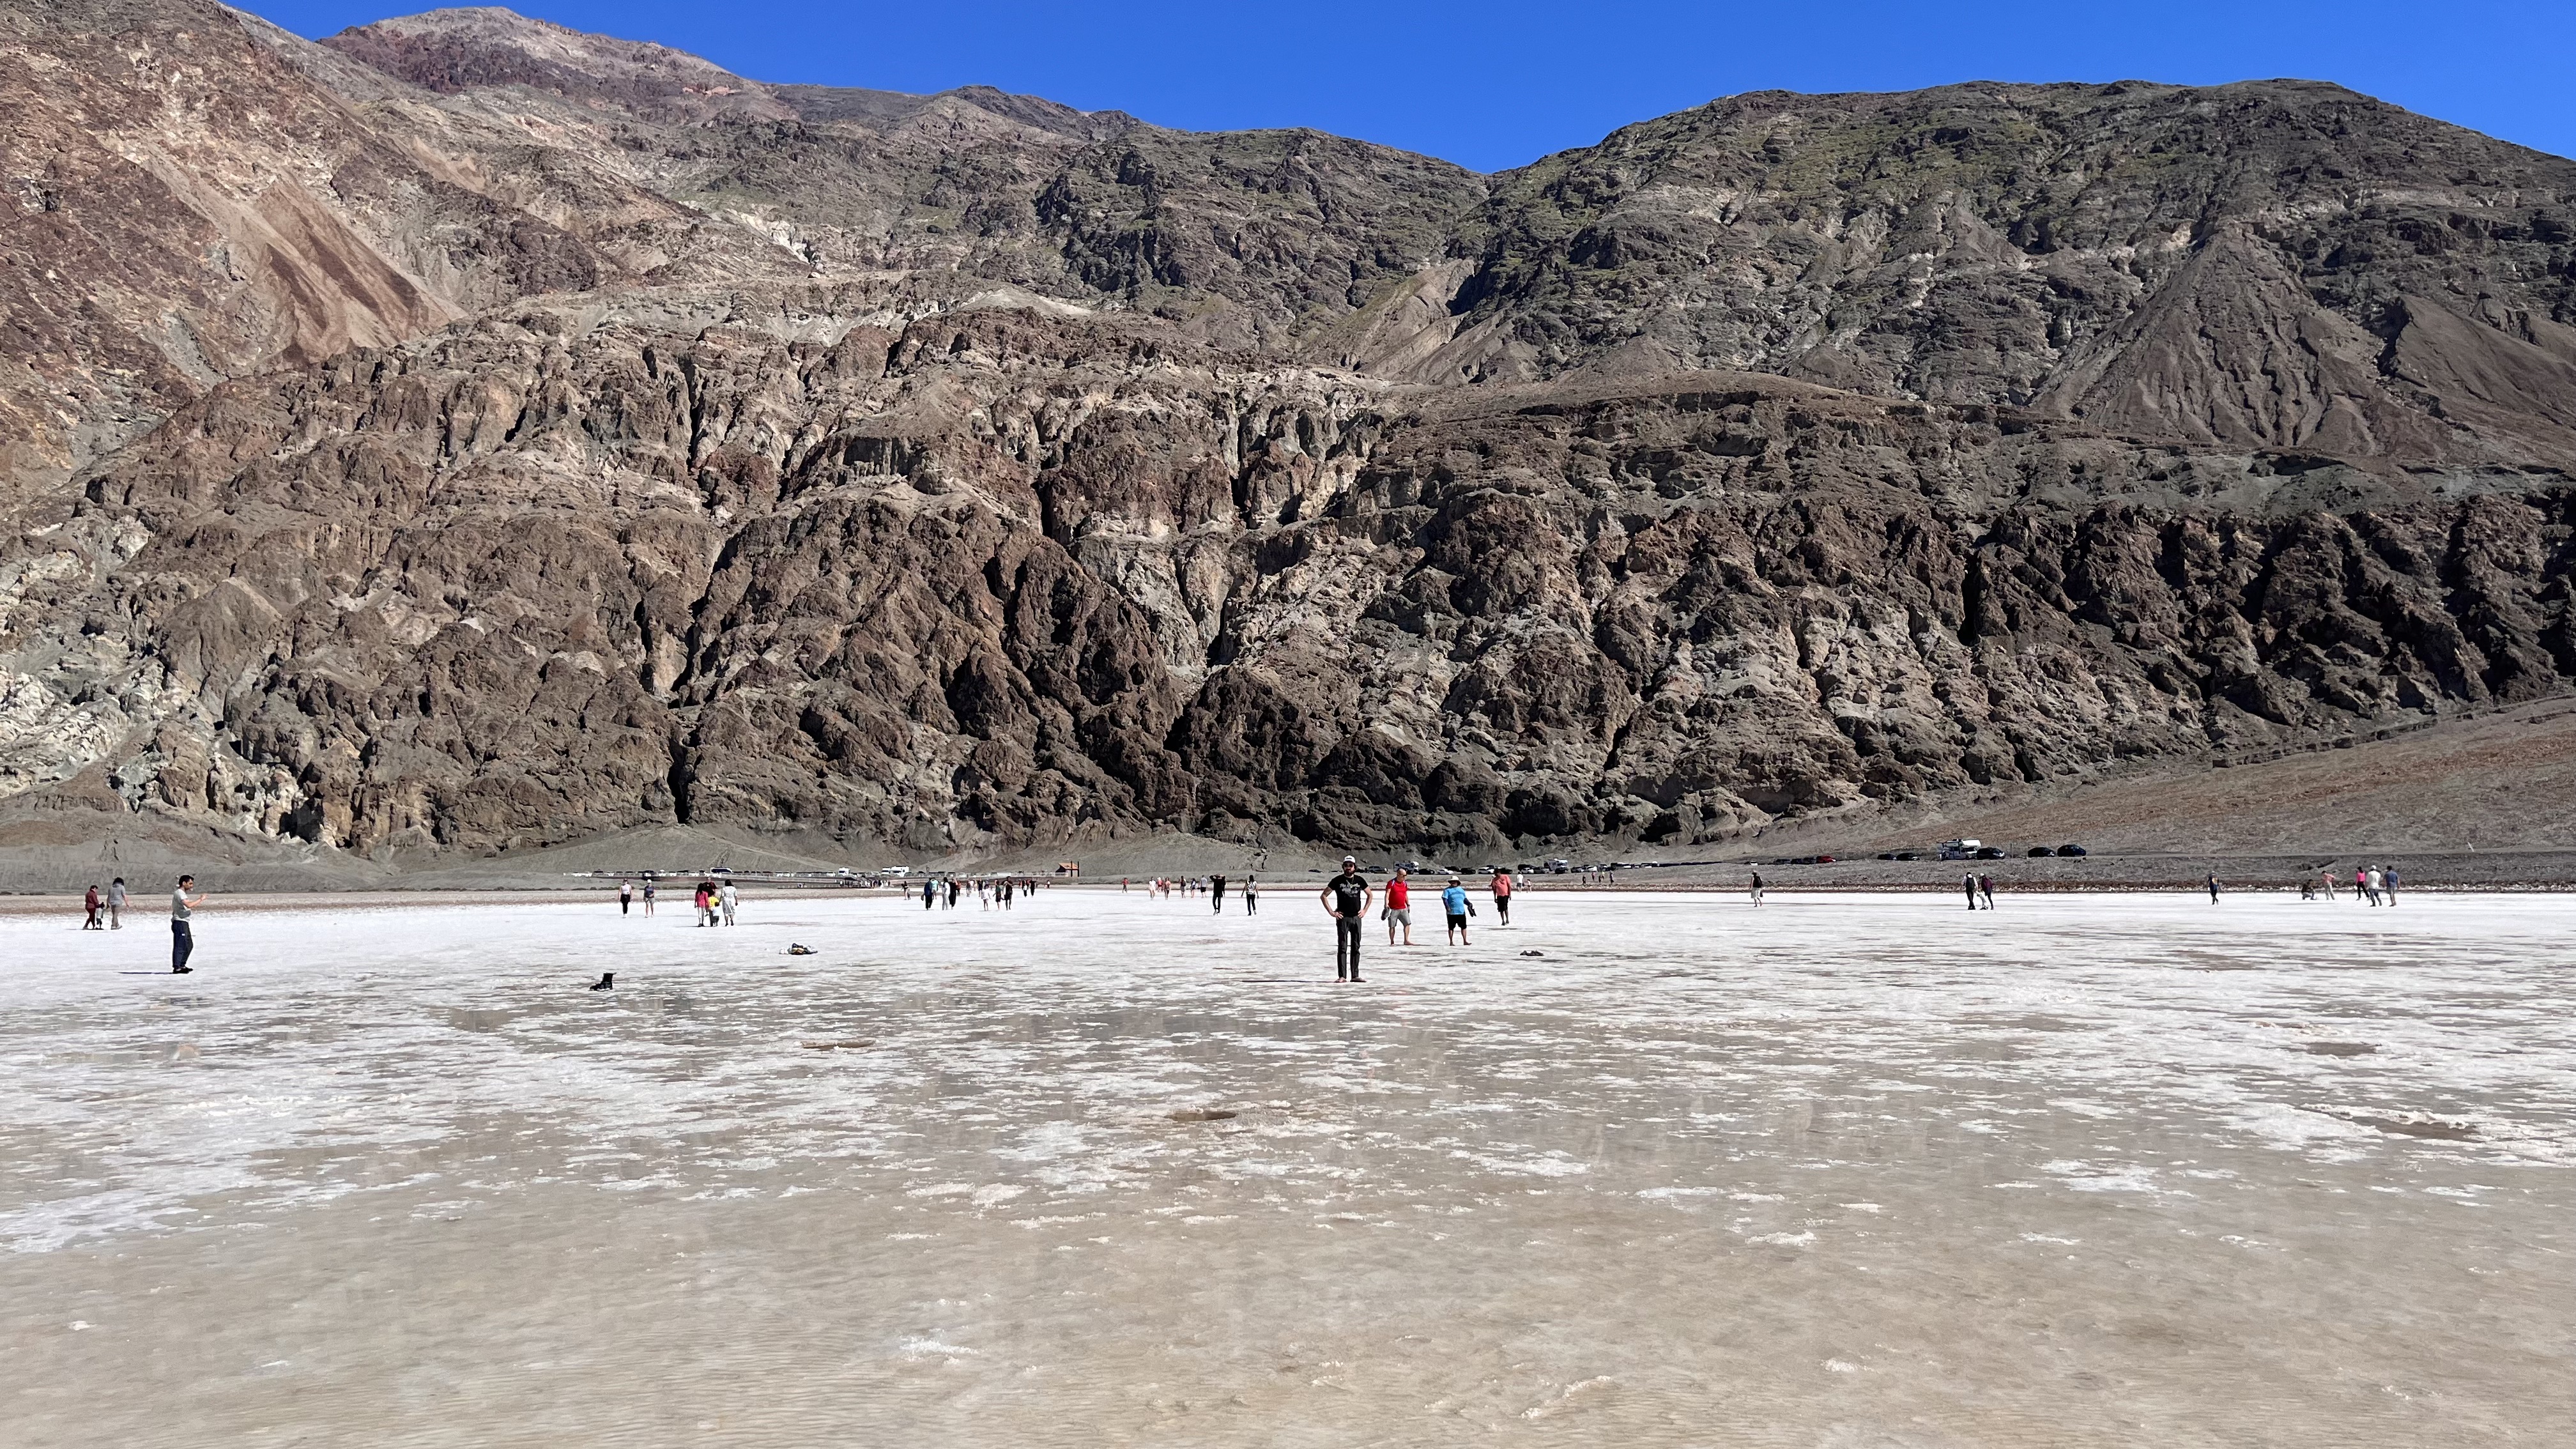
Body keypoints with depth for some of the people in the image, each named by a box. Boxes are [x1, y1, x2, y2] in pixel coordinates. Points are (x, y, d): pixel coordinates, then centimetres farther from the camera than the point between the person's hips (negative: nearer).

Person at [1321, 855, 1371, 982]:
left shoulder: (1360, 880, 6)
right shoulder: (1337, 880, -1)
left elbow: (1370, 895, 20)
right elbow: (1323, 896, 3)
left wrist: (1365, 910, 9)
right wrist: (1331, 912, -4)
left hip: (1357, 918, 3)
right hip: (1342, 918, -3)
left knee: (1356, 948, 6)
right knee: (1342, 948, -5)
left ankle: (1355, 975, 11)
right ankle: (1342, 976, -5)